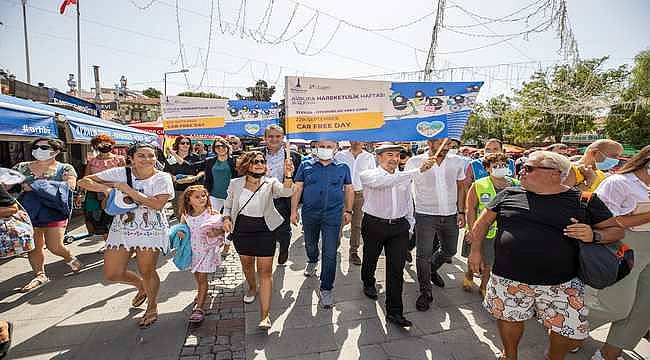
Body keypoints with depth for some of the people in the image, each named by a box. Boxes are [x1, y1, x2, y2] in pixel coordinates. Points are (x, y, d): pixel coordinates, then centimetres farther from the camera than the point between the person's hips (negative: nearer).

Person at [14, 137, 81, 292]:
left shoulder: (65, 168, 1)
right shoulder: (22, 167, 11)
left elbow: (70, 185, -15)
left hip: (54, 212, -4)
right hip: (28, 211, 4)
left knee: (54, 247, -5)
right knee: (34, 247, 9)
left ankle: (69, 258, 26)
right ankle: (40, 275, 24)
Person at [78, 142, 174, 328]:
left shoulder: (162, 178, -9)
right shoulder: (121, 173, -2)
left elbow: (158, 204, -23)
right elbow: (84, 181, 3)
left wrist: (129, 190, -19)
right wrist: (105, 188, -17)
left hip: (151, 231, -4)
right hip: (122, 229, 4)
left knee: (147, 271, 6)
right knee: (112, 274, 8)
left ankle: (152, 307, 33)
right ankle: (140, 285, 40)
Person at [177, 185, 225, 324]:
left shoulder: (212, 214, -15)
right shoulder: (186, 216, -5)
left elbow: (221, 229, -8)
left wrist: (215, 233, -28)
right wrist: (179, 233, -9)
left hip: (207, 249, -4)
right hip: (192, 249, 4)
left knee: (202, 278, -1)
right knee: (197, 277, 20)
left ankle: (199, 308, 6)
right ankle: (202, 294, 46)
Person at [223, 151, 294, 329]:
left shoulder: (270, 183, -10)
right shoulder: (235, 184, -3)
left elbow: (285, 192, -30)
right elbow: (228, 204, 11)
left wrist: (288, 176, -48)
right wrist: (226, 218, -7)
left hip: (264, 231, -3)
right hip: (241, 231, 3)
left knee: (266, 271, -2)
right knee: (247, 264, 24)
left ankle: (264, 315, 6)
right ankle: (252, 288, 55)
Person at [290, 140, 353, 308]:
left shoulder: (343, 168, 4)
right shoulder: (306, 165, 2)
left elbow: (349, 189, 10)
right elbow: (298, 189, 1)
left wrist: (348, 210, 5)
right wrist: (294, 211, -3)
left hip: (333, 215, -1)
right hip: (310, 213, 1)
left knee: (330, 253, -1)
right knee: (310, 244, 22)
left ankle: (326, 289, 12)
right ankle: (312, 262, 55)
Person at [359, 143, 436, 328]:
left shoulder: (405, 177, 7)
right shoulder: (368, 175, -11)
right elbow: (383, 182, -32)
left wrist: (410, 223, 18)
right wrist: (417, 171, -37)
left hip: (399, 226, 3)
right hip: (374, 225, -3)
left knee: (397, 269, -1)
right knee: (370, 259, 19)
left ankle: (394, 312, 9)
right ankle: (368, 283, 50)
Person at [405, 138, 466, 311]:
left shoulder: (457, 161, 2)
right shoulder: (414, 162, -9)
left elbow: (460, 187, 12)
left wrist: (461, 212, 7)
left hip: (450, 215, 4)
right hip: (426, 215, -4)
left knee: (450, 250, 19)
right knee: (423, 255, 1)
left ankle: (432, 270, 49)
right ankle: (425, 292, 20)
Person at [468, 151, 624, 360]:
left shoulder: (583, 200, 1)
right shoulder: (509, 195, 2)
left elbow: (616, 229, 7)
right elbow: (483, 221, 8)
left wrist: (594, 236, -14)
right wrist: (476, 250, 5)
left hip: (561, 284, 0)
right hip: (509, 279, 1)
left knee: (572, 333, 7)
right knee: (510, 319, 11)